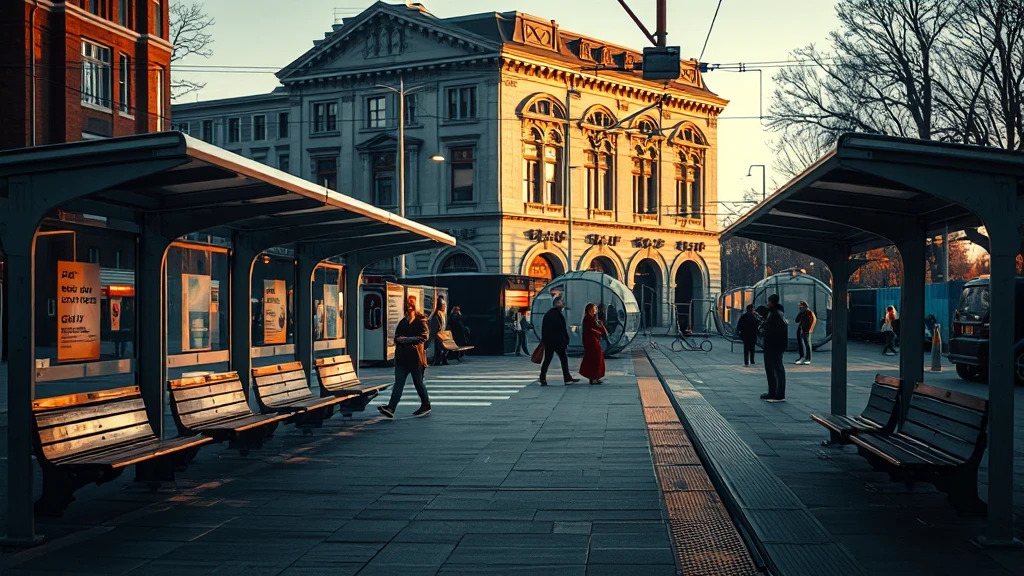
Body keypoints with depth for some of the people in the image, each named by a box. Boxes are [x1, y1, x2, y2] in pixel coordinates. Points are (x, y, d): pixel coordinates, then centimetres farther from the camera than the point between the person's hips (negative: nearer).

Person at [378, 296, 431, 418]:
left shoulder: (420, 322, -2)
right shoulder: (402, 323, 15)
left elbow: (424, 336, -13)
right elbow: (397, 336, 19)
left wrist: (408, 339, -17)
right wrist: (399, 339, -5)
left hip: (415, 357, -5)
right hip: (402, 358, 5)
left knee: (418, 383, 7)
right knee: (398, 383, -4)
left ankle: (426, 406, 25)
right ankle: (390, 408, -15)